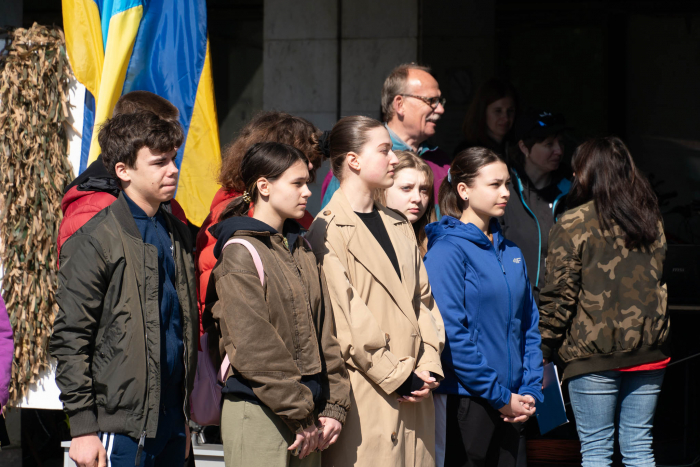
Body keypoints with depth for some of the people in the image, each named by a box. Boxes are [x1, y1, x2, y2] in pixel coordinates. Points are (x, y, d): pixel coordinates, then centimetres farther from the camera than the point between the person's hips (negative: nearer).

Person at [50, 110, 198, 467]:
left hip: (172, 424, 7)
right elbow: (70, 341, -10)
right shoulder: (94, 242, -8)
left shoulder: (177, 234, 14)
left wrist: (184, 415, 18)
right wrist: (83, 428, -14)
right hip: (120, 426, -7)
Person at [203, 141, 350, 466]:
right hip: (257, 413, -7)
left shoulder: (302, 251, 16)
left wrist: (334, 405, 3)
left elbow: (323, 328, 13)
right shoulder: (240, 254, -8)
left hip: (308, 412, 7)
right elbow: (253, 347, -14)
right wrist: (300, 415, -14)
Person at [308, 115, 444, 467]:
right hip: (365, 396, -7)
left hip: (414, 394, 7)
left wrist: (429, 366, 1)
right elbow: (344, 317, -12)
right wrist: (395, 376, -12)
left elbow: (422, 300, 16)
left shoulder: (399, 226, 19)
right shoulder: (327, 231, -5)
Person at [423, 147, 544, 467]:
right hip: (465, 401, -7)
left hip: (510, 403, 7)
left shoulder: (510, 251, 13)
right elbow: (452, 333, -16)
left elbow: (529, 324, 15)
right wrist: (498, 396, -14)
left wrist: (530, 391, 3)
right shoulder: (447, 250, -10)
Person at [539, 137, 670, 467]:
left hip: (593, 353, -5)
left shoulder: (573, 224, -6)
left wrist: (545, 351, -3)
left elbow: (559, 295, -8)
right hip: (648, 352, 5)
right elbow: (661, 285, 17)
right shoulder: (652, 221, 11)